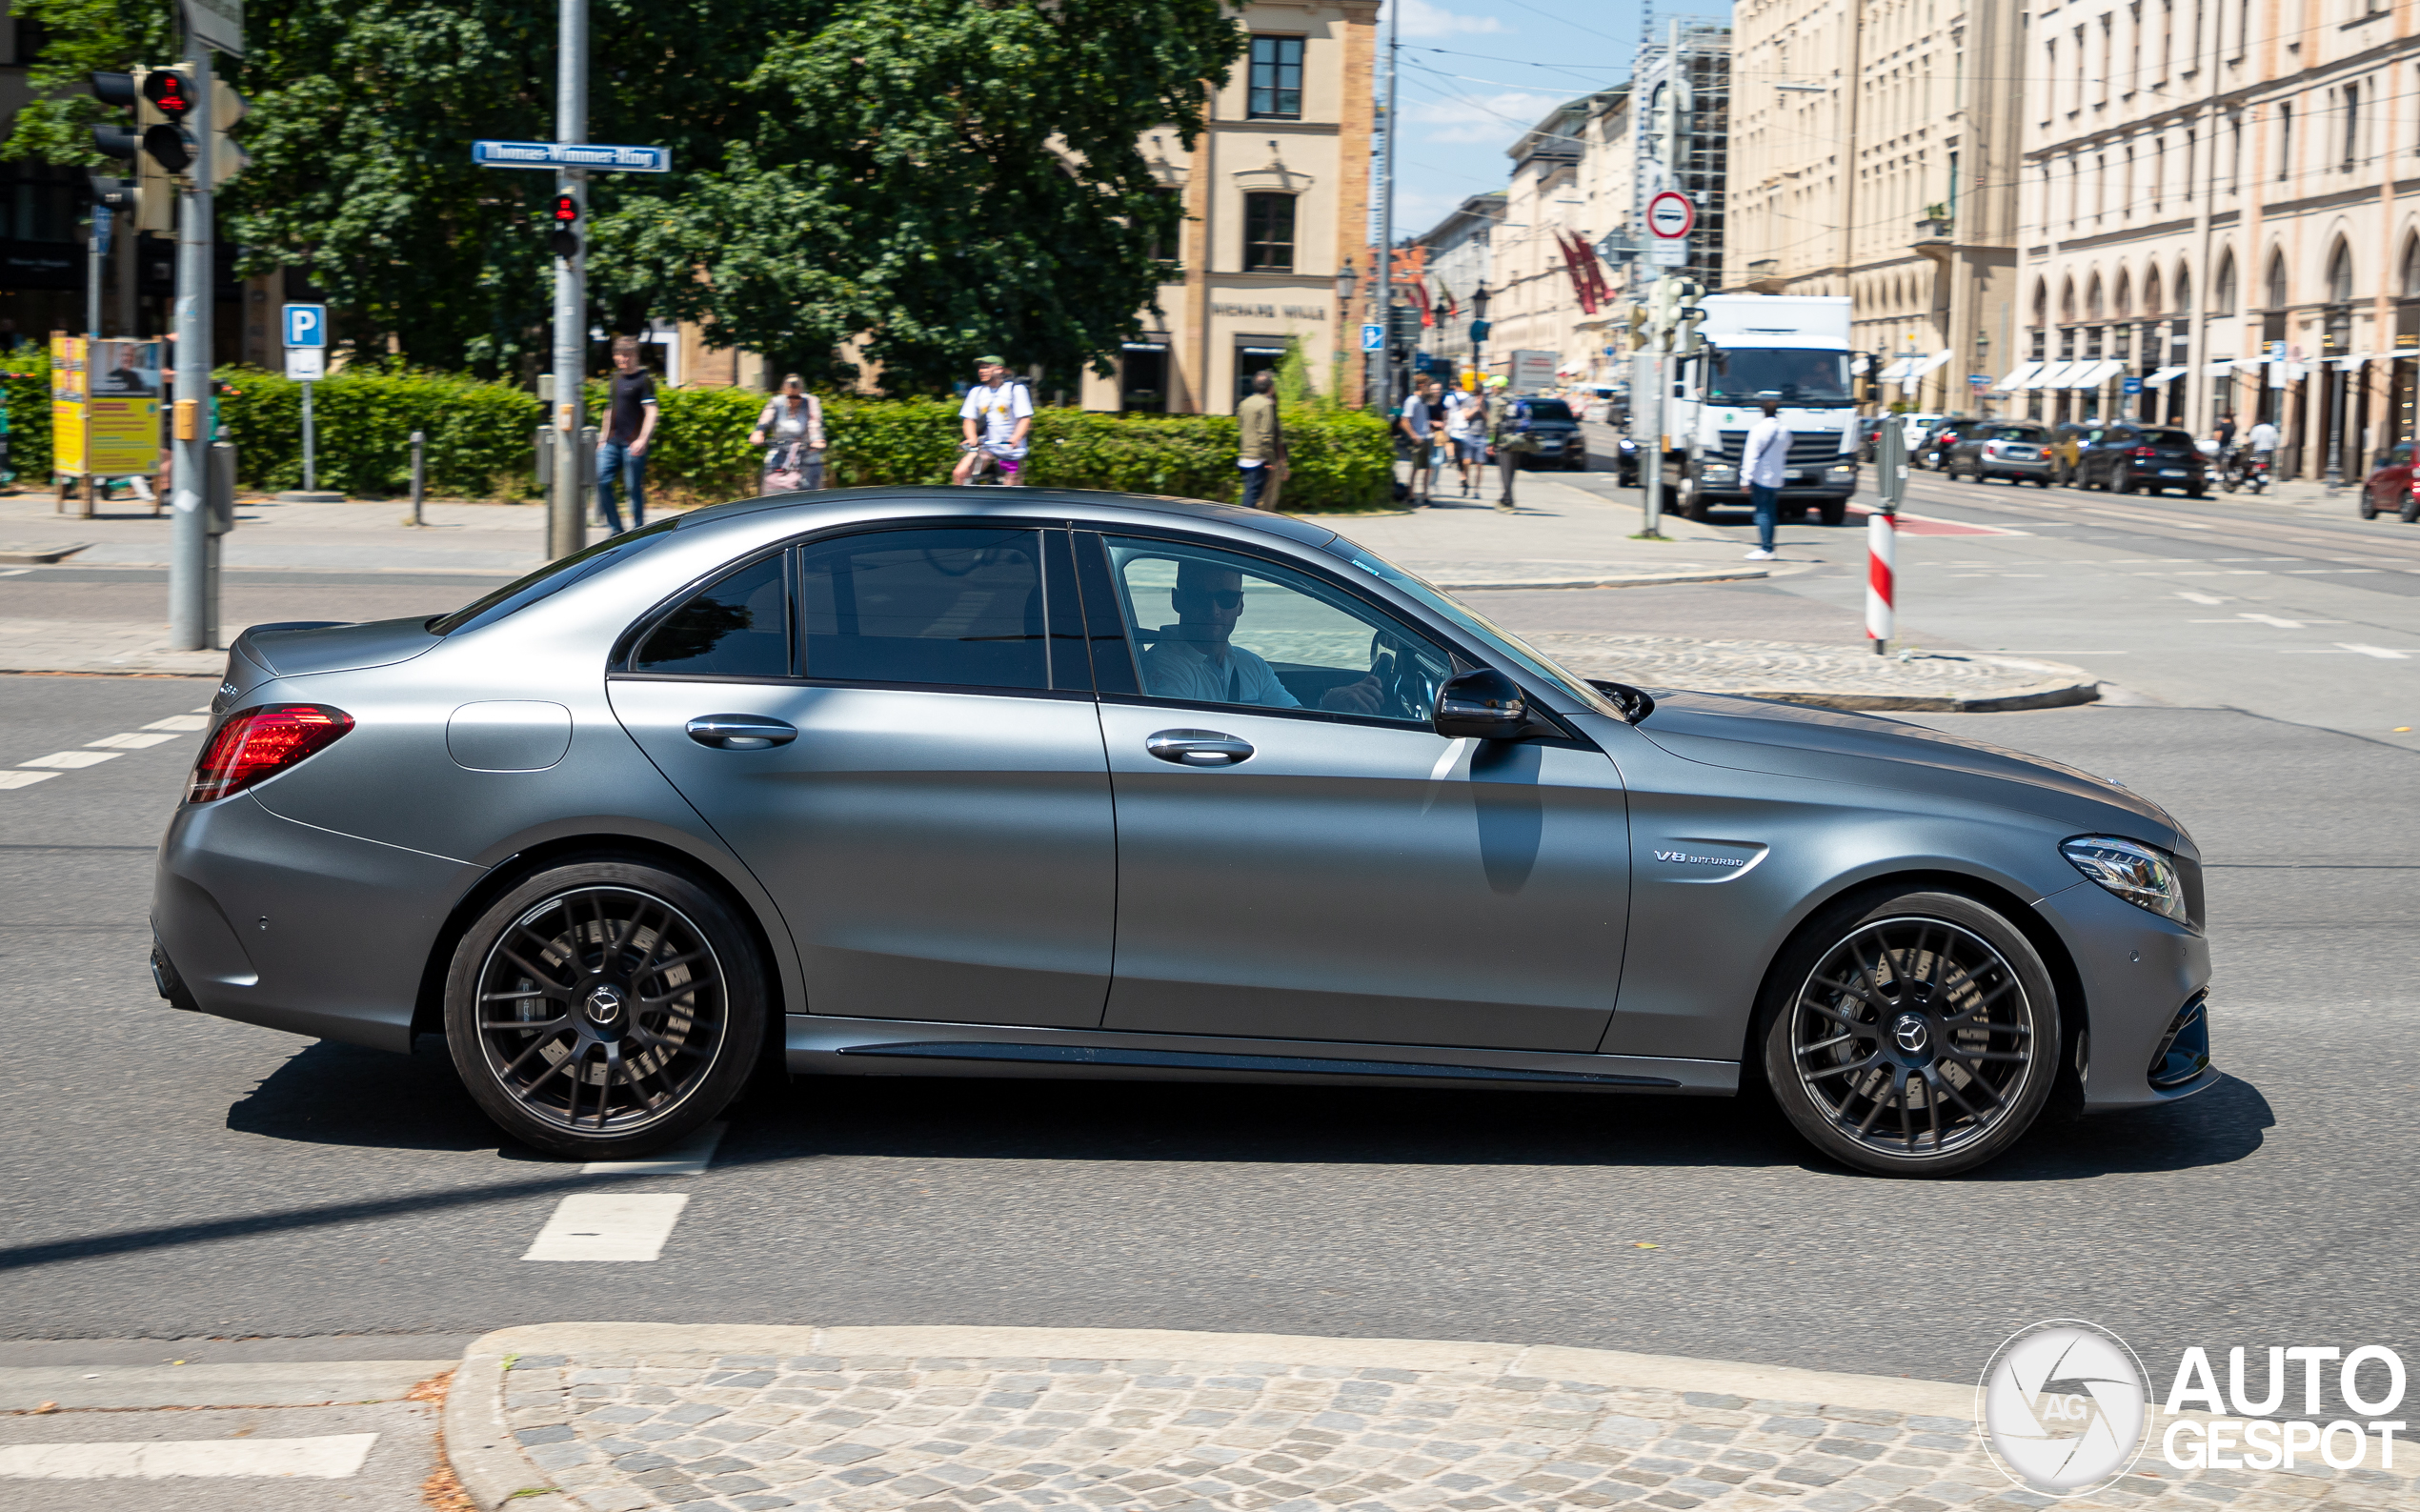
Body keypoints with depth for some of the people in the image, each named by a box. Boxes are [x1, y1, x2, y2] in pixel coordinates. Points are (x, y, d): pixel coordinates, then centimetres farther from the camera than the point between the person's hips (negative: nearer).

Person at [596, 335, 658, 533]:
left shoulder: (644, 380, -6)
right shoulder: (614, 379, 16)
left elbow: (651, 413, -12)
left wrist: (643, 439, -22)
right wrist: (604, 436, 23)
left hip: (633, 444, -7)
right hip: (612, 442, 7)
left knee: (634, 487, -4)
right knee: (602, 481, -1)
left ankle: (637, 530, 6)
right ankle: (615, 528, 8)